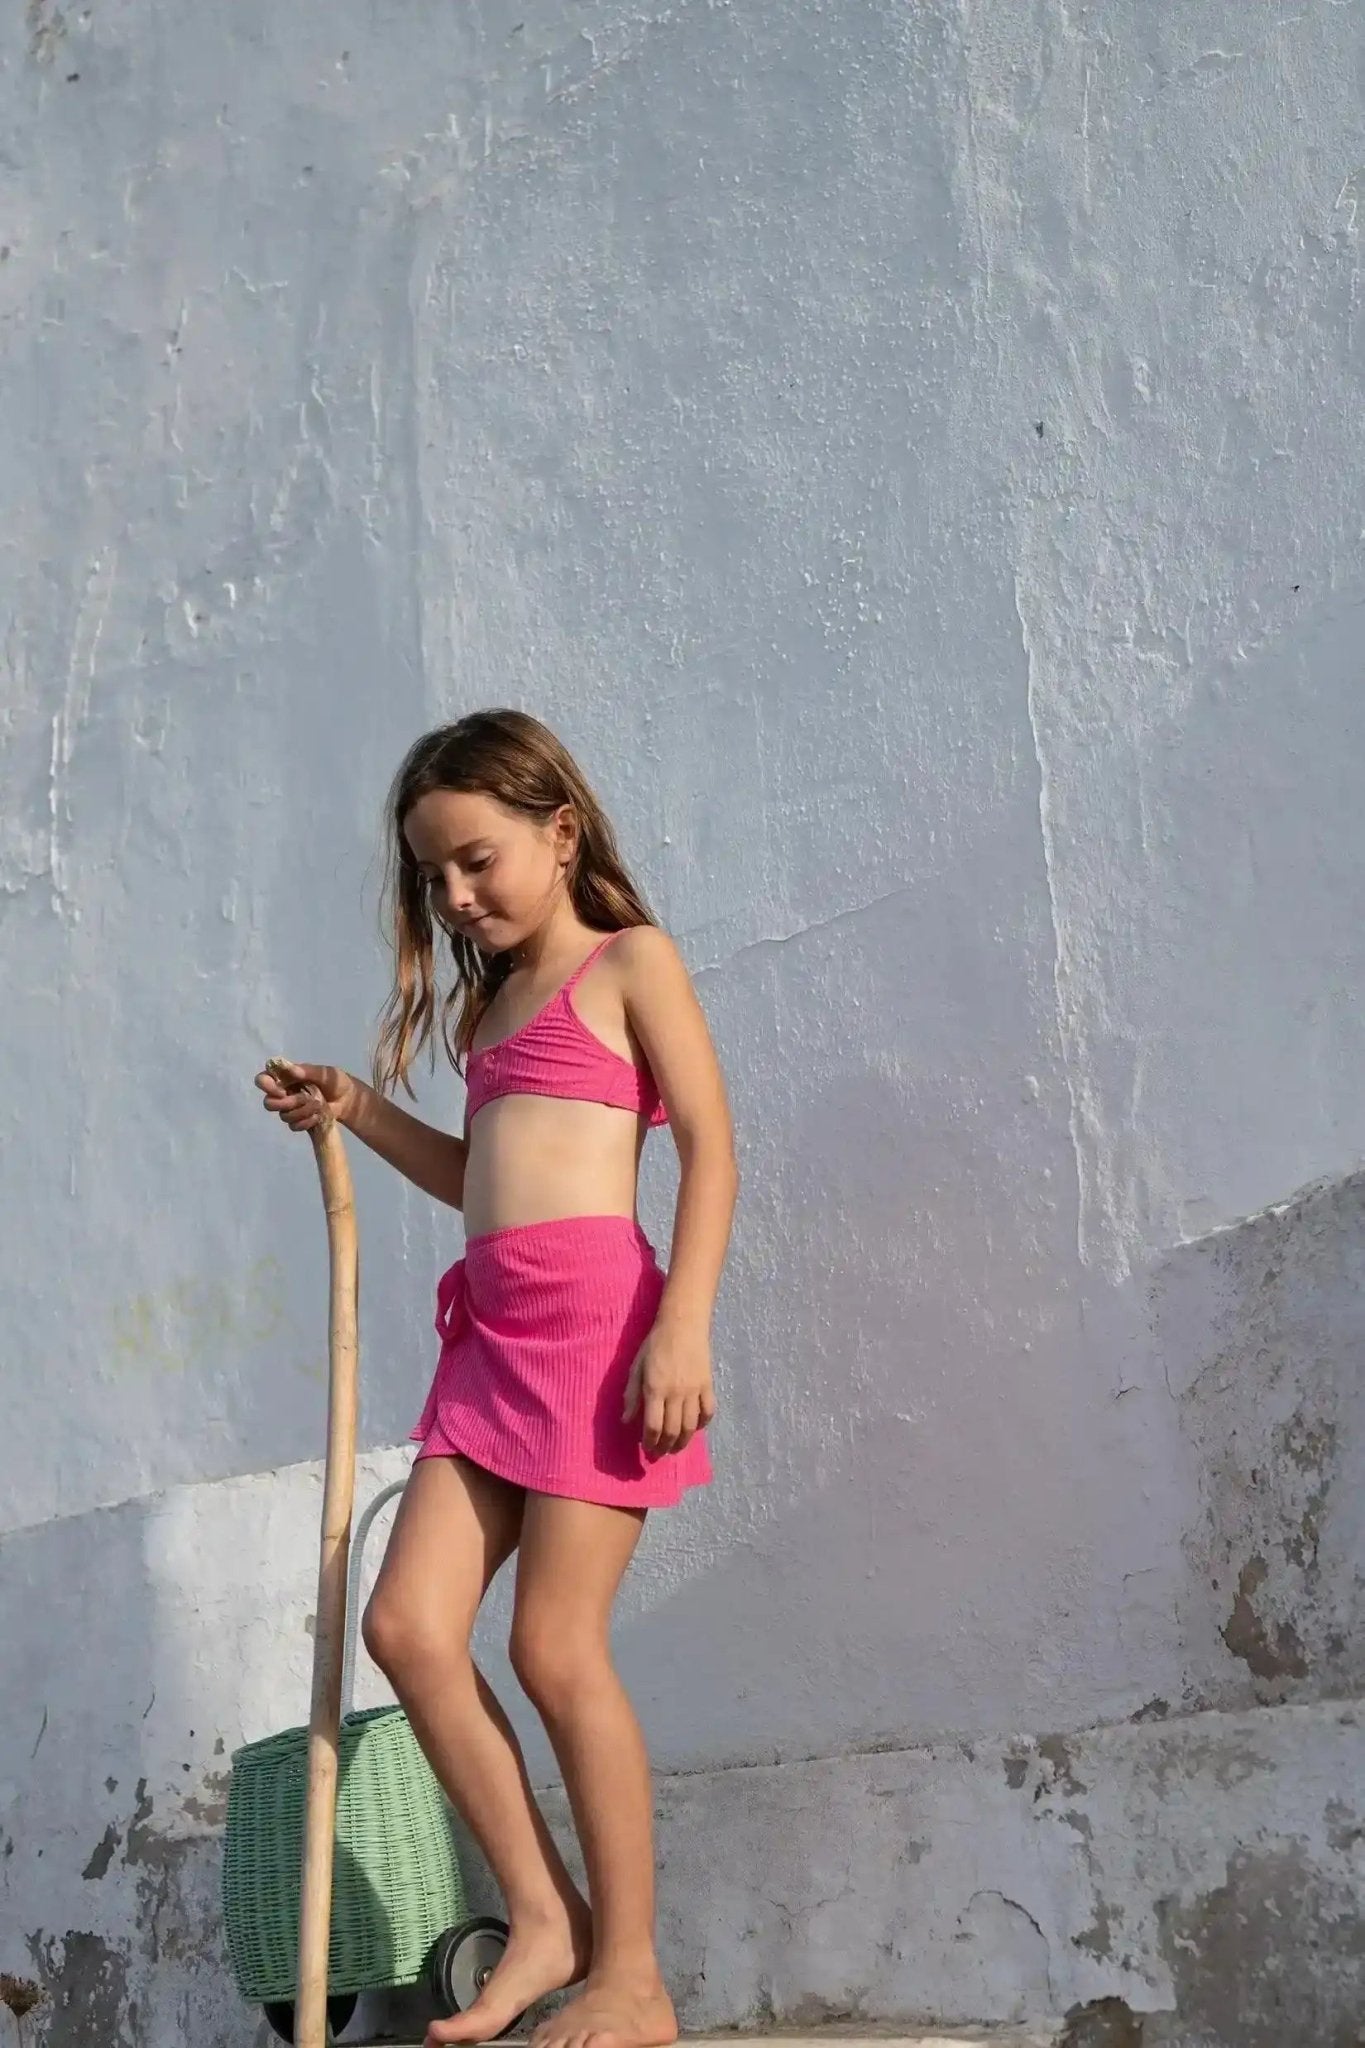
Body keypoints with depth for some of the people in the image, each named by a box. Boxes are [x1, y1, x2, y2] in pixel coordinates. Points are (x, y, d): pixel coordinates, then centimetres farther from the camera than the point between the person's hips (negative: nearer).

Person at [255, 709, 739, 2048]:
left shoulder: (628, 960, 2)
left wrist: (684, 1325, -18)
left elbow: (711, 1148, -7)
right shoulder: (490, 1002, 23)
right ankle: (543, 1918, 7)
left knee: (556, 1647, -7)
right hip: (490, 1330, 8)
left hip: (596, 1311, -7)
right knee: (407, 1624, -4)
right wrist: (358, 1112, 21)